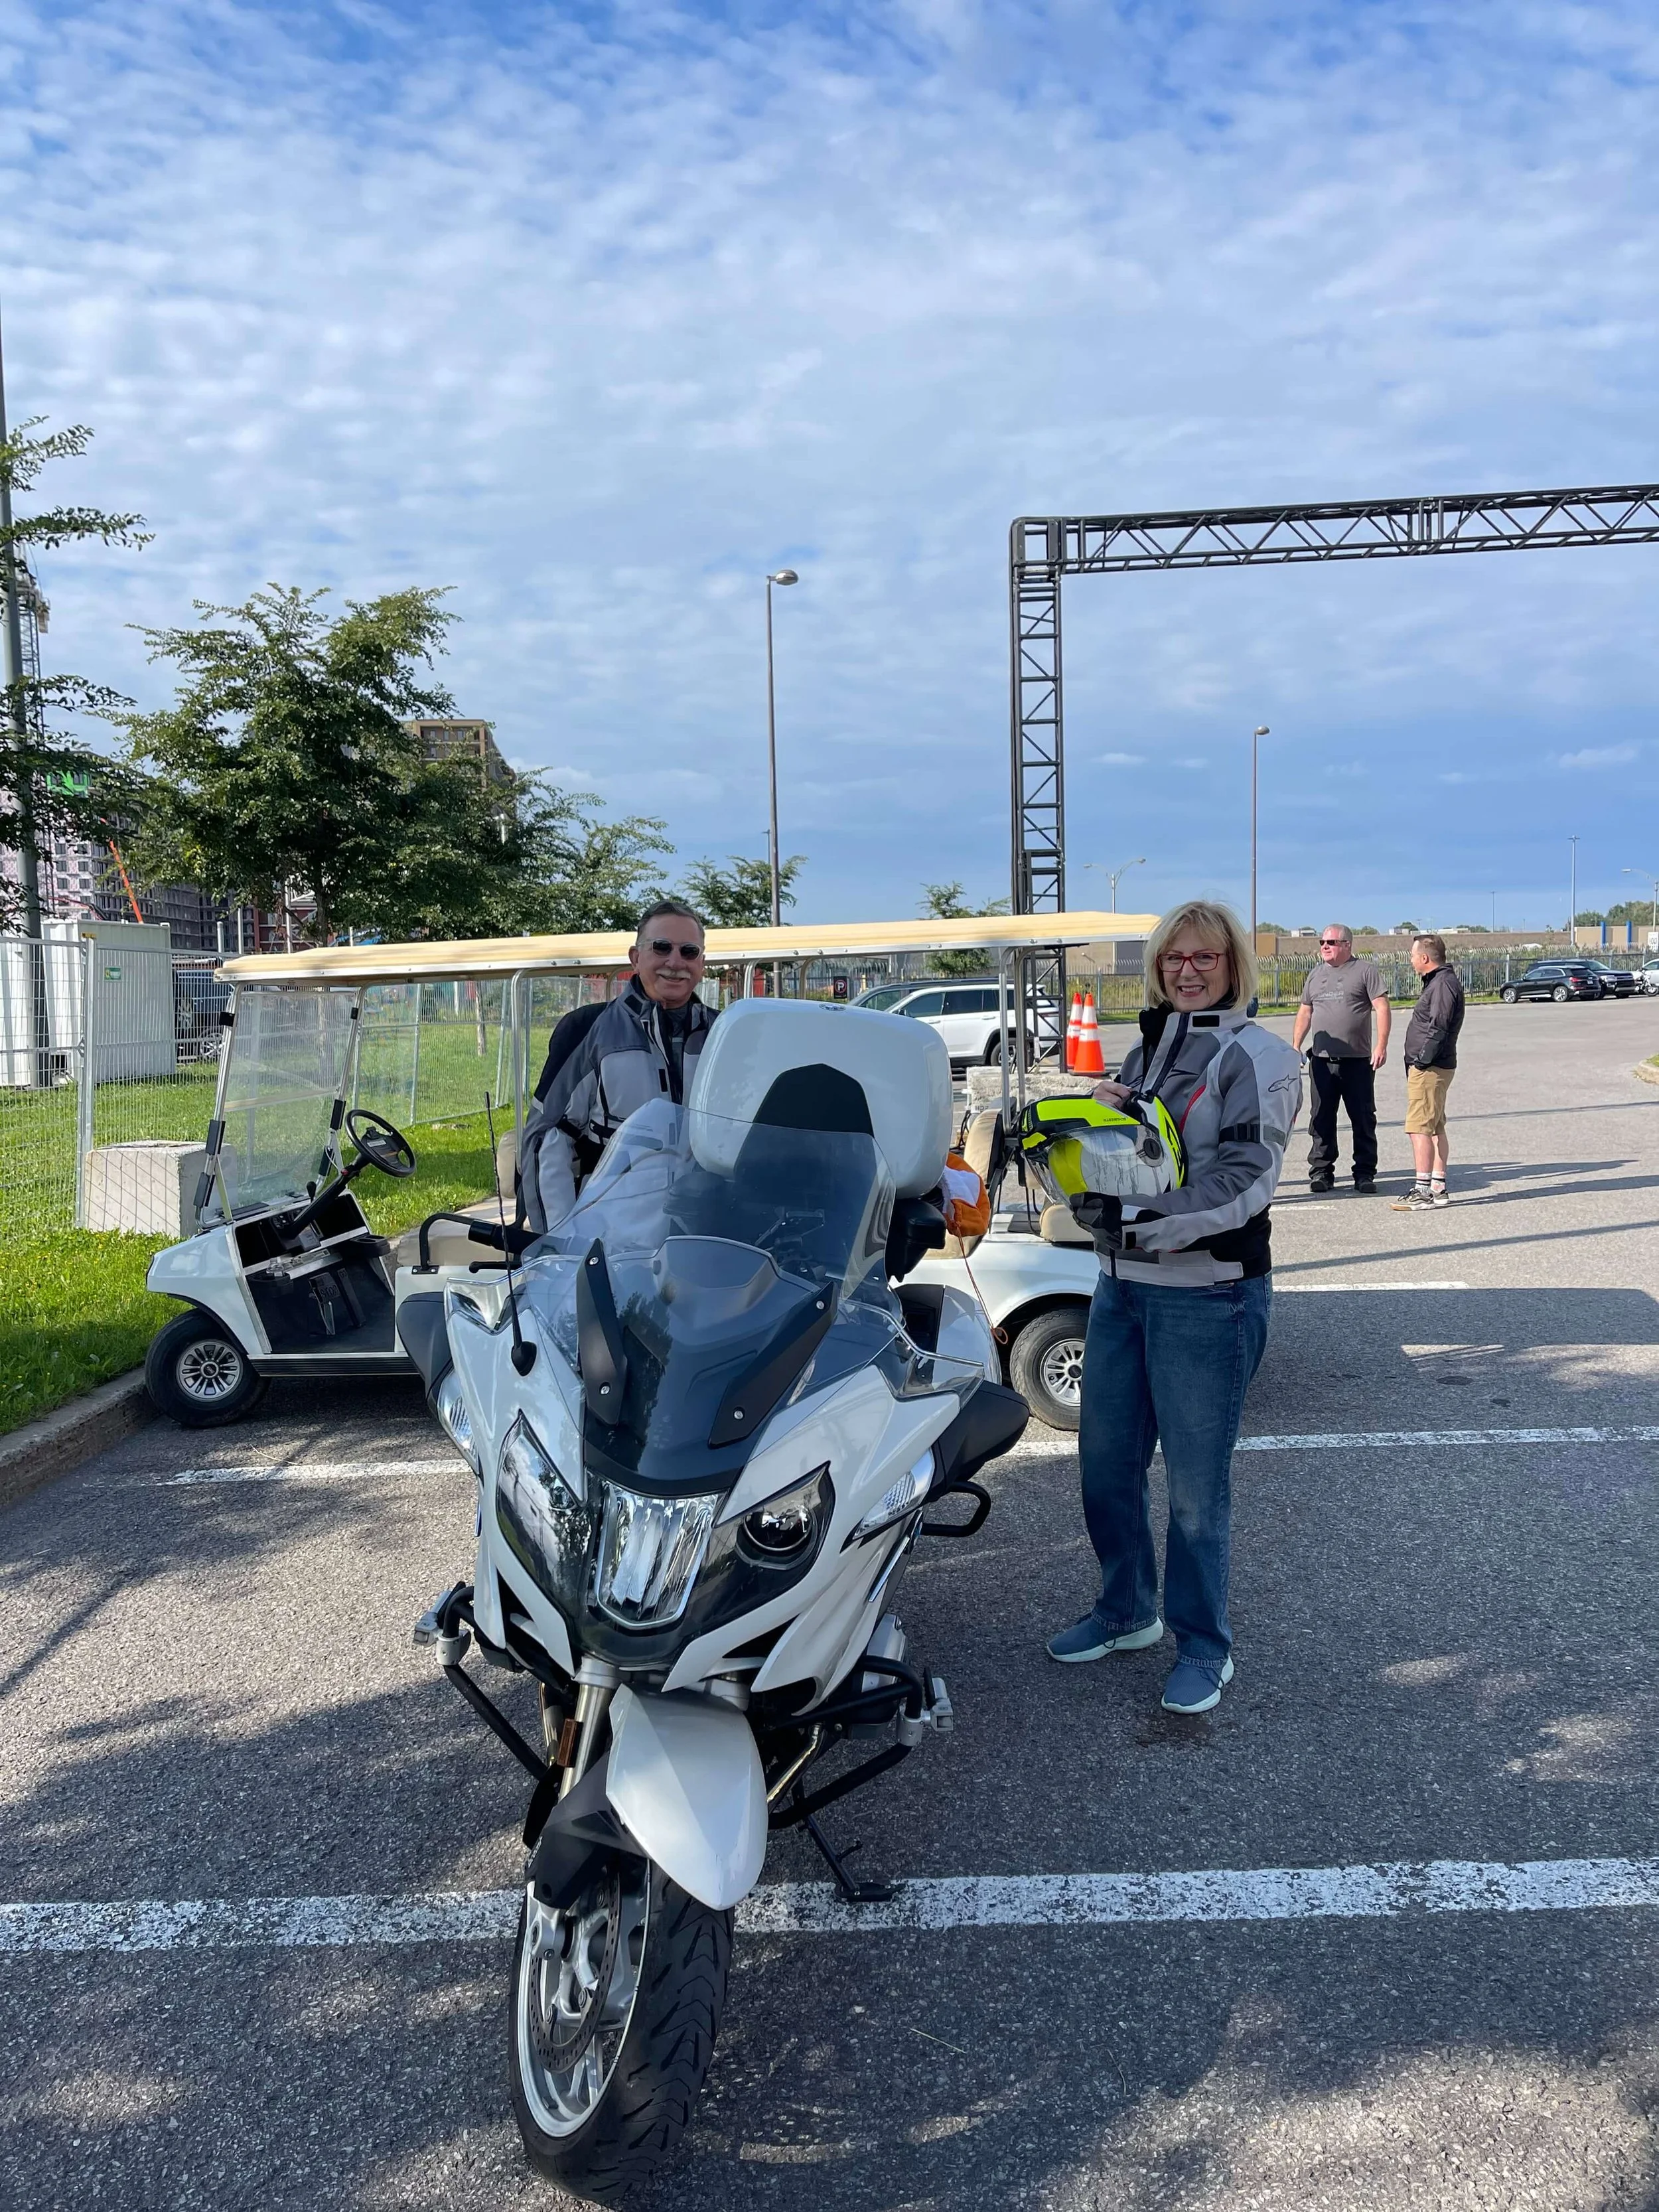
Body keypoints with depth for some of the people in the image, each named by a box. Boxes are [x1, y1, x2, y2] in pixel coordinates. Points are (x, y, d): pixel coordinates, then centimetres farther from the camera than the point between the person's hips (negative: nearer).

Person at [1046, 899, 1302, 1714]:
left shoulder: (1258, 1057, -7)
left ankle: (1203, 1647, 18)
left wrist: (1142, 1220, -23)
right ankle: (1128, 1611, 35)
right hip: (1122, 1284, 7)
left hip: (1208, 1295, -7)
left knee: (1196, 1483, 1)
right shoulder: (1144, 1051, 15)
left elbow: (1245, 1181, -17)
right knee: (1104, 1461, 15)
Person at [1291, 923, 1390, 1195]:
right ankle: (1321, 1171, 12)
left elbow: (1381, 1007, -5)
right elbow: (1305, 1012, 21)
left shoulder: (1365, 971, 1)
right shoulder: (1316, 975, 16)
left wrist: (1381, 1045, -15)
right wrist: (1296, 1046, 13)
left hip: (1358, 1060, -4)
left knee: (1363, 1119, 2)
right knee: (1321, 1118, 5)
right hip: (1321, 1060, 4)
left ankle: (1365, 1174, 8)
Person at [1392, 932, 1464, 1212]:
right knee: (1435, 1128, 13)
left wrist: (1422, 1062, -19)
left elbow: (1438, 1029, -22)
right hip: (1427, 1067, 11)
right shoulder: (1436, 982, 17)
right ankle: (1438, 1188, 19)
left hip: (1429, 1069, -11)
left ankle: (1423, 1191, -10)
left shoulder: (1443, 984, -15)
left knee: (1419, 1128, -11)